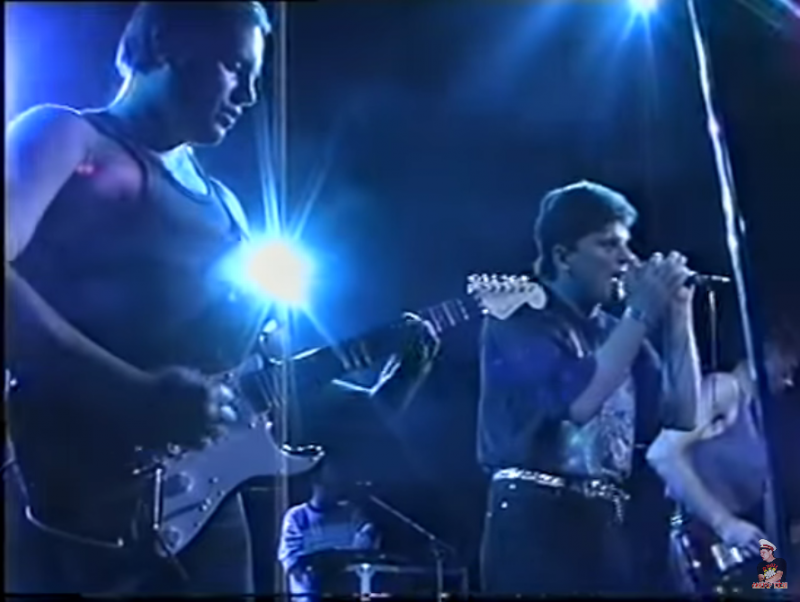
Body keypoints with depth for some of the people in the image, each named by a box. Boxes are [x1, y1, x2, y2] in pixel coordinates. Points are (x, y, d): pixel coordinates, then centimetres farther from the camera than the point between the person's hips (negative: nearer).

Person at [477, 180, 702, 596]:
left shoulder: (614, 332, 15)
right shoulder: (518, 320, -4)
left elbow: (682, 413, 9)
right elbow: (579, 401, -19)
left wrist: (678, 314, 4)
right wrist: (642, 314, -13)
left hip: (607, 524, 6)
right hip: (534, 520, -6)